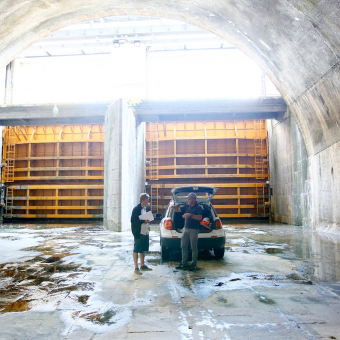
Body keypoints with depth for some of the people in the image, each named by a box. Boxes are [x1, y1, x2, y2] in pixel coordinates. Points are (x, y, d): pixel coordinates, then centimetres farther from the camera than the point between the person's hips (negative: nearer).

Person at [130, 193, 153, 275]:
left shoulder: (145, 208, 11)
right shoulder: (136, 209, -15)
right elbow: (133, 221, -20)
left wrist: (147, 221, 3)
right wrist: (144, 221, -23)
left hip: (145, 232, 9)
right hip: (138, 233, -9)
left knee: (143, 249, 17)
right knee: (136, 250, 1)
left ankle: (142, 265, 29)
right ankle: (136, 268, 8)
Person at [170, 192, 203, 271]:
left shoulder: (198, 207, -6)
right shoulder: (187, 206, 12)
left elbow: (200, 217, -18)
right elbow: (178, 209, 15)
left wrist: (190, 215, -28)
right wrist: (174, 207, -6)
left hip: (194, 230, -6)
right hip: (186, 229, 6)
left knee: (193, 247, 1)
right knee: (184, 247, 8)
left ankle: (194, 264, 11)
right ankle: (184, 263, 17)